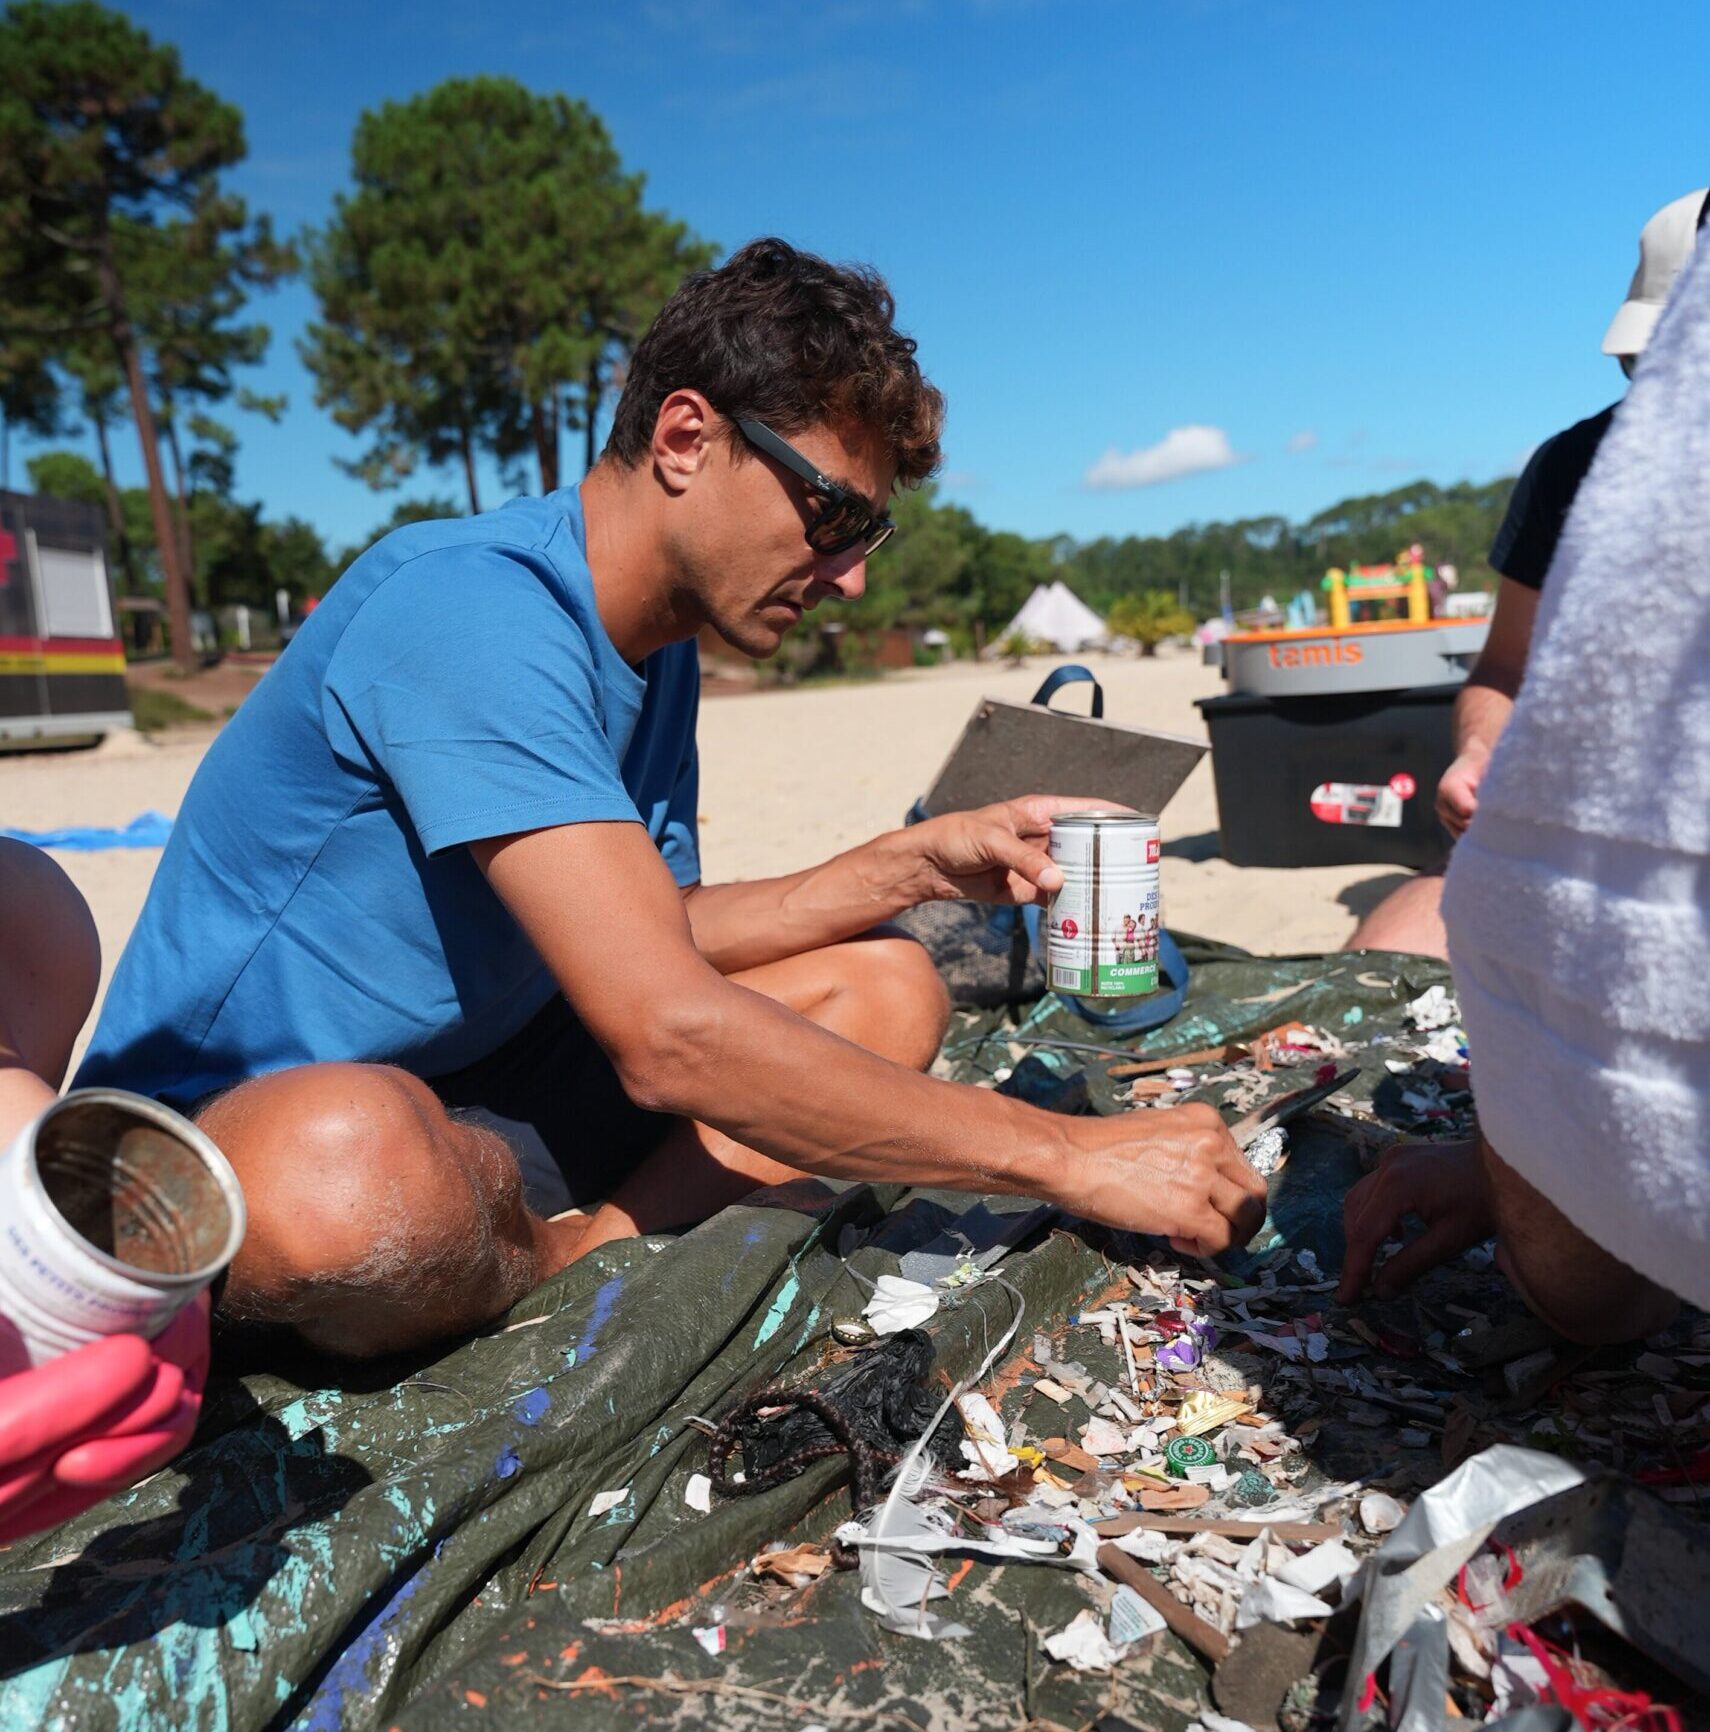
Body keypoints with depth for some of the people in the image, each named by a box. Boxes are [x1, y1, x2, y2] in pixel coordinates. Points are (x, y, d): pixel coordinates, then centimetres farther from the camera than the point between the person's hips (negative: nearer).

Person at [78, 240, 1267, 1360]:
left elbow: (654, 942, 8)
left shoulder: (659, 651, 4)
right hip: (229, 1127, -7)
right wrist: (1068, 1156, -28)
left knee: (885, 989, 1)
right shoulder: (469, 608, -25)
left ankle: (581, 1253, -16)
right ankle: (587, 1267, -9)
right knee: (353, 1163, -43)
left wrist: (915, 866, -2)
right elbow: (666, 1035, -33)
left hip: (476, 1094, 8)